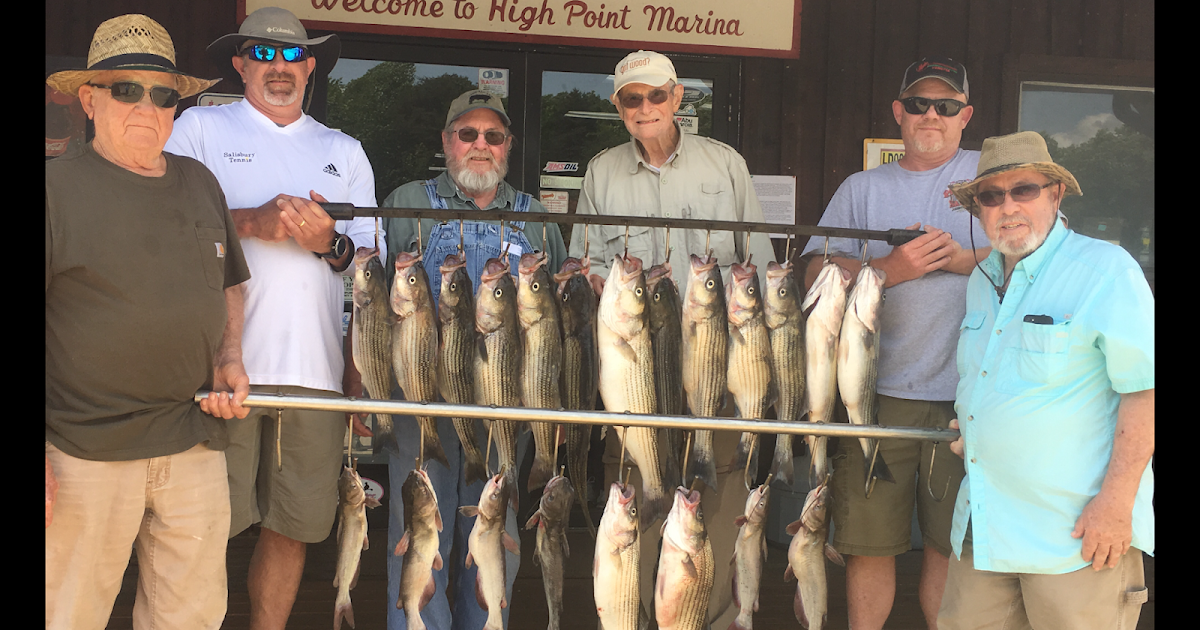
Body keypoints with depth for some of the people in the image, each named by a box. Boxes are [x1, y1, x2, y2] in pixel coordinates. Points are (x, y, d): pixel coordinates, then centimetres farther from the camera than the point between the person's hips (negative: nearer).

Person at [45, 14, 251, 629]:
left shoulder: (201, 183, 13)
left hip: (196, 445, 5)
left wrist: (229, 360, 6)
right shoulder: (58, 185, -5)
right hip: (87, 452, -5)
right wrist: (38, 459, -13)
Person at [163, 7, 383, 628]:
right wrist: (250, 221, -16)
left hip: (316, 366, 3)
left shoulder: (344, 151, 20)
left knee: (294, 524, 7)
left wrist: (329, 242, -6)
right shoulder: (201, 127, 11)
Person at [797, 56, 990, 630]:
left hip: (965, 394, -1)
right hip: (877, 392, 1)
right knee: (868, 543, 5)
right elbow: (816, 272, 2)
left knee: (950, 545, 7)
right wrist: (892, 269, -14)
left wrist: (964, 258, -12)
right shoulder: (862, 188, 13)